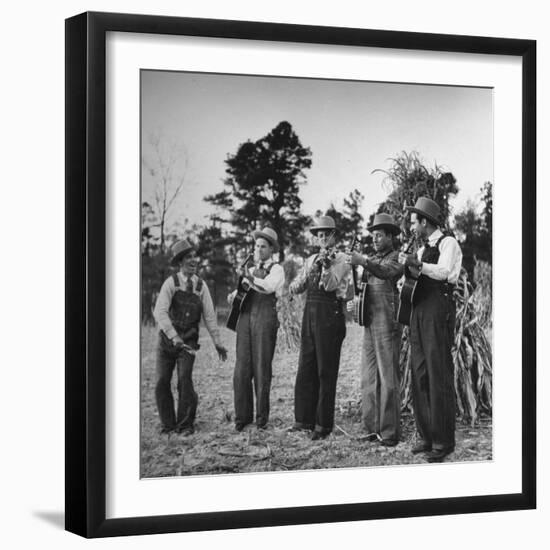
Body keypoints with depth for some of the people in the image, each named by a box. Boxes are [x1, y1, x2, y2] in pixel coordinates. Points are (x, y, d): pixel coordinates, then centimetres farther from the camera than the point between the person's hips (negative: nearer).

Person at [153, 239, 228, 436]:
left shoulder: (200, 286, 1)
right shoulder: (171, 283, -9)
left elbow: (209, 315, 4)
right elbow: (159, 312, -18)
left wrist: (217, 342, 2)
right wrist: (174, 336, -27)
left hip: (188, 342, 1)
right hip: (167, 339, -1)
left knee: (185, 380, -14)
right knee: (162, 382, -2)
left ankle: (186, 424, 1)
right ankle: (167, 423, 15)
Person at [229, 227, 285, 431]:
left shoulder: (276, 269, 5)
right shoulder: (251, 270, 24)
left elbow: (269, 287, -15)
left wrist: (249, 278, -27)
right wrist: (234, 295, 5)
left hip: (265, 319, -5)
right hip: (245, 318, 5)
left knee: (262, 369, -3)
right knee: (241, 370, -1)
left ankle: (262, 418, 4)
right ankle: (242, 416, 4)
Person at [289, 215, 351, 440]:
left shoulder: (340, 259, -1)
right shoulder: (311, 260, 16)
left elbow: (331, 285, -14)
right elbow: (295, 288, 10)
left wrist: (326, 265, -27)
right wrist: (309, 271, -7)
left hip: (330, 314, -6)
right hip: (310, 312, 6)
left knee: (326, 371, -3)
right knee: (306, 369, 8)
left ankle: (323, 424, 1)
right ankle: (305, 419, 15)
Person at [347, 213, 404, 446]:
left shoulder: (397, 258, -2)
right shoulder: (372, 261, 20)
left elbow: (386, 272, -25)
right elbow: (359, 288, 19)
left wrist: (363, 262, -38)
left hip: (388, 324, -7)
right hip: (369, 323, 7)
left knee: (388, 378, -6)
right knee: (369, 378, 6)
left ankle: (390, 431, -3)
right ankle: (373, 427, 11)